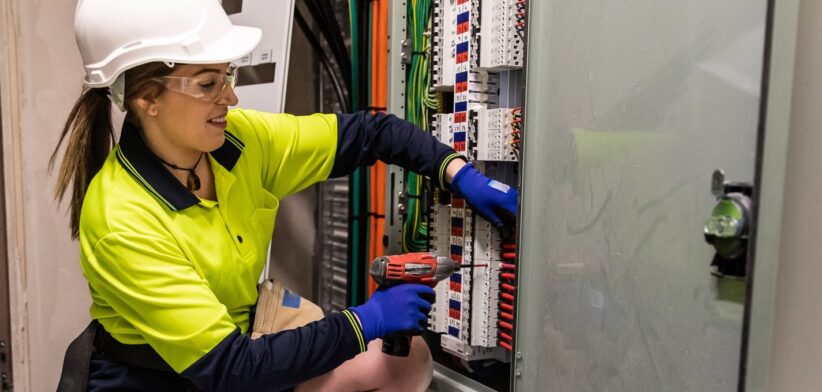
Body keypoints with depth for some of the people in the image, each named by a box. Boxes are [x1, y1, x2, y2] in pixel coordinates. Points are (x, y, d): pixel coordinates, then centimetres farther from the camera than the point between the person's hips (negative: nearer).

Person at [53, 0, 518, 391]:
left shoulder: (239, 139, -11)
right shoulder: (122, 221, -27)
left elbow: (366, 132, -3)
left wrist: (458, 172, -14)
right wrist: (364, 324, -26)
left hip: (239, 347, 6)